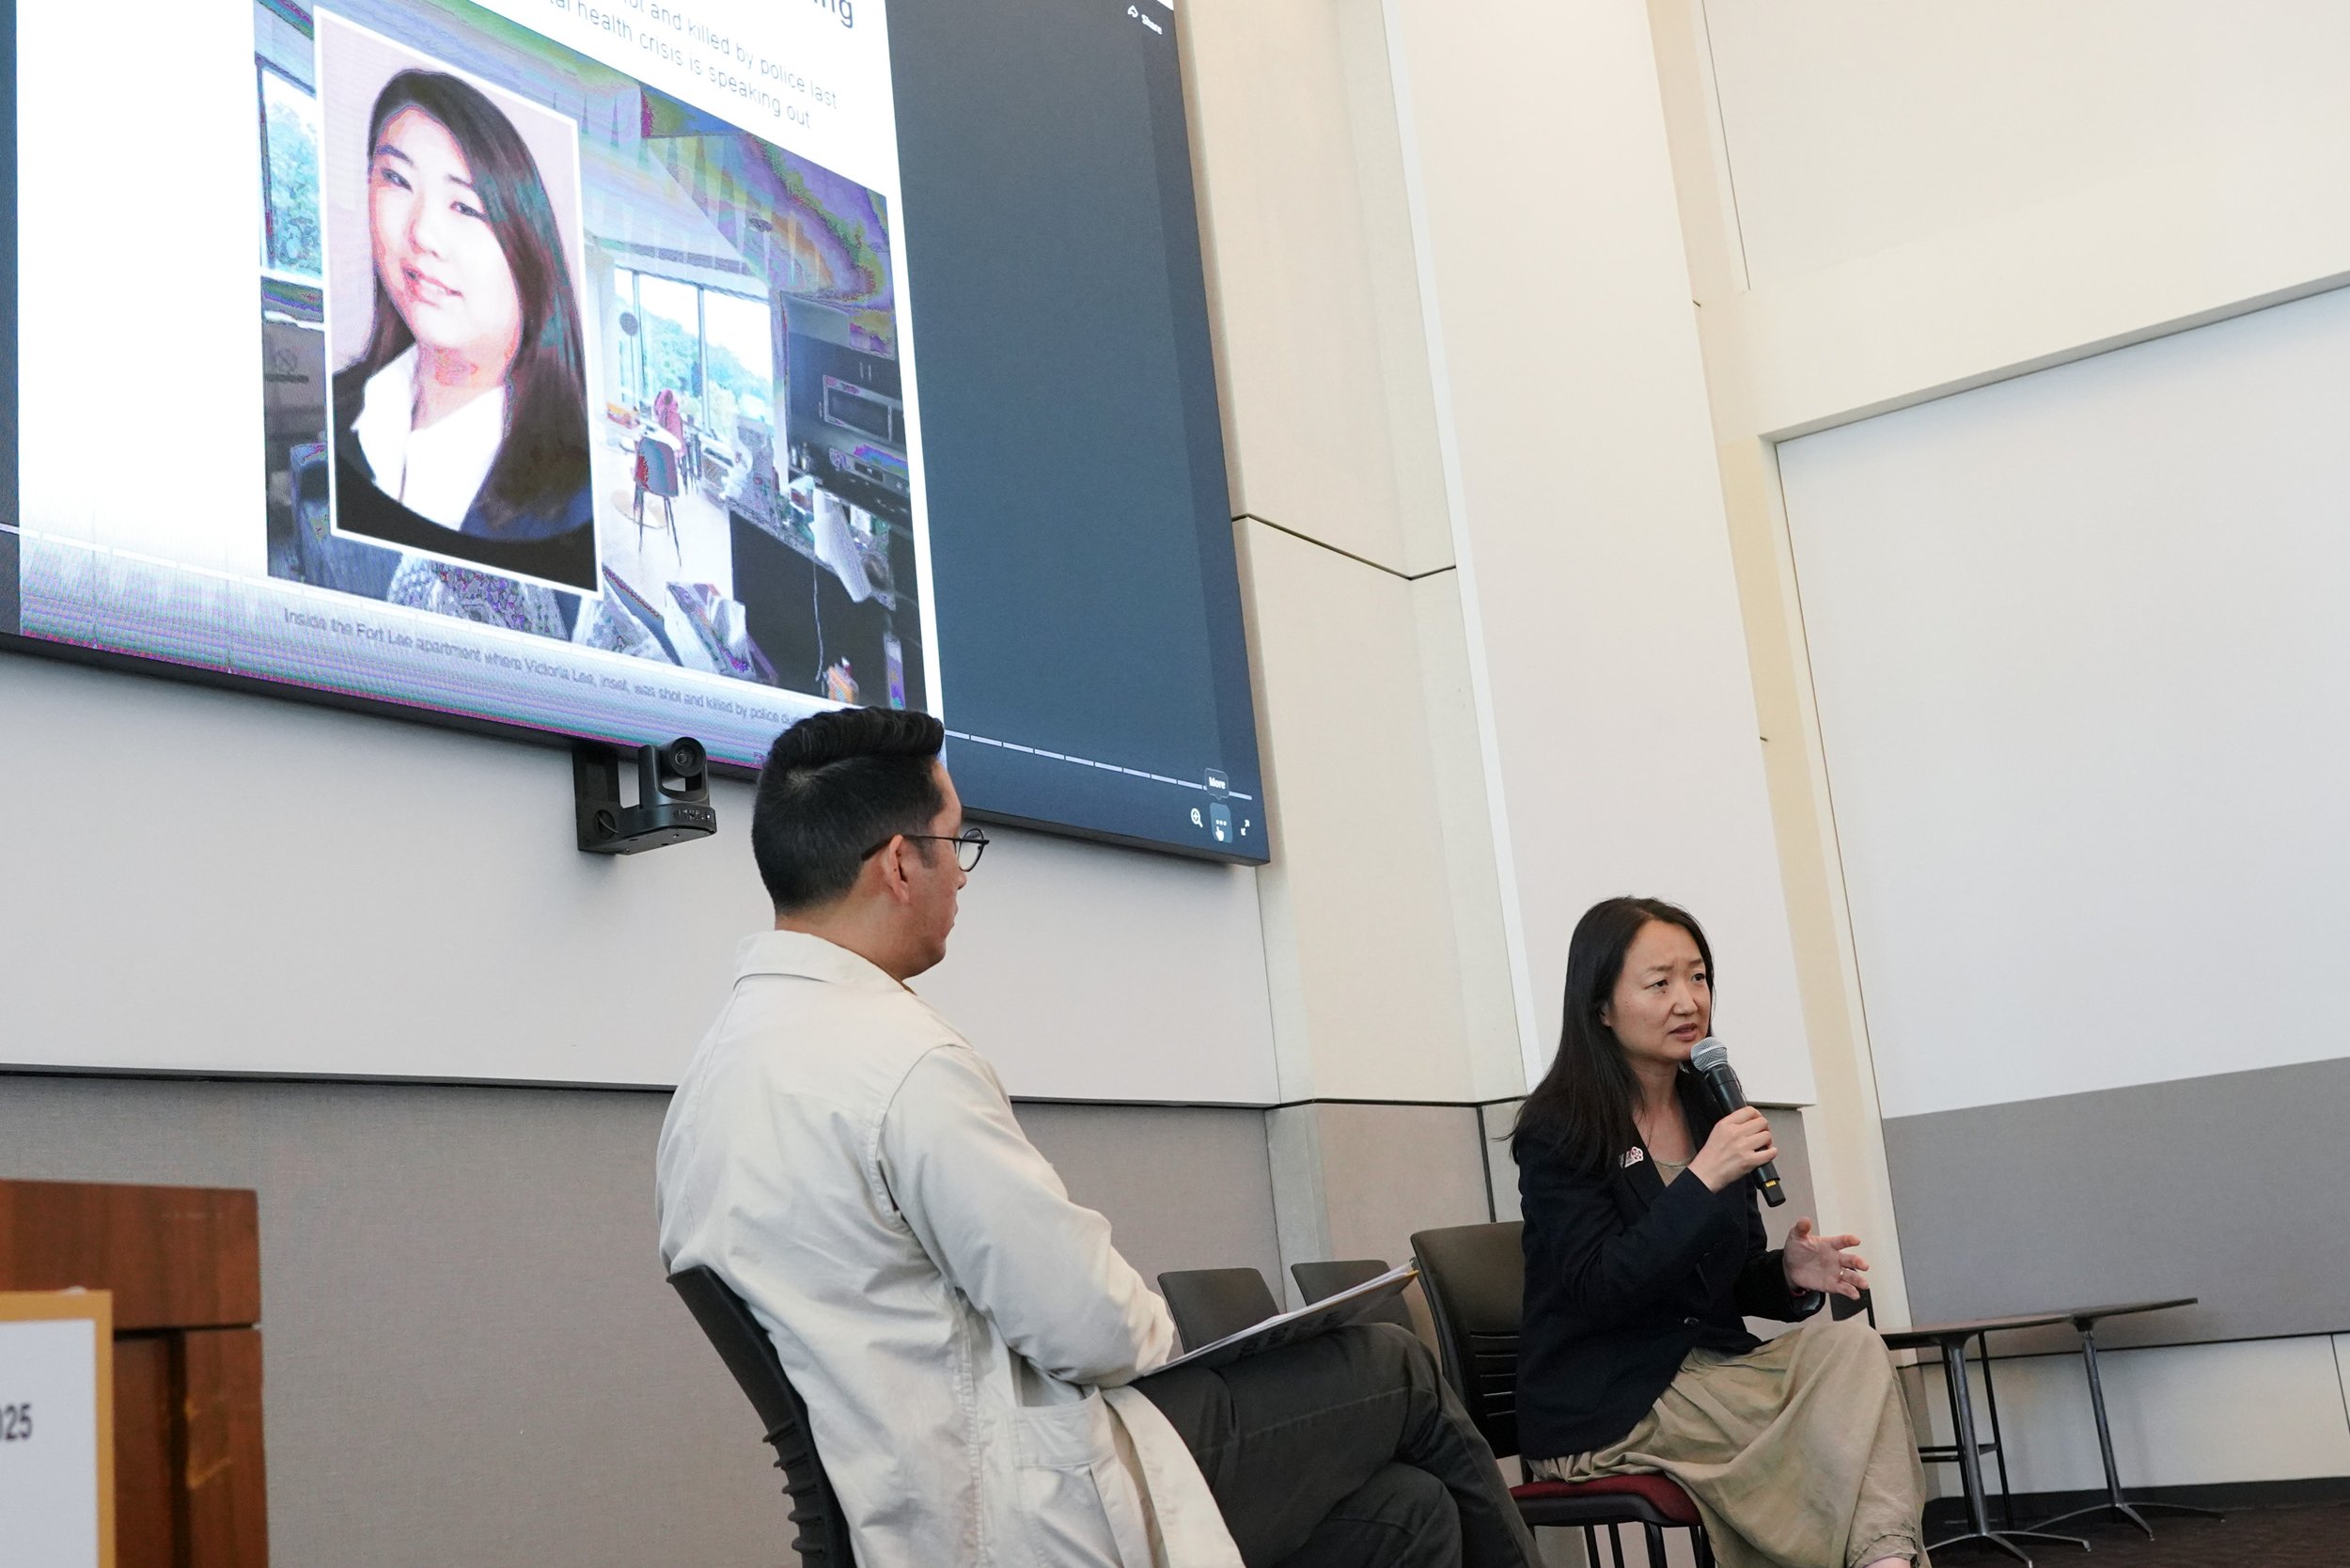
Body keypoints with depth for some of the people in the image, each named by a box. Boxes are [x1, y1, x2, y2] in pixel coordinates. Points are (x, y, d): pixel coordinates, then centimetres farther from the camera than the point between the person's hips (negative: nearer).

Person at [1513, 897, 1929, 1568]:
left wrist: (1788, 1274, -8)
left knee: (1852, 1346, -20)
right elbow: (1597, 1291, -20)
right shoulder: (1558, 1132, -10)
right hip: (1602, 1410, -6)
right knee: (1844, 1402, -22)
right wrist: (1703, 1179, -27)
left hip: (1710, 1367, 6)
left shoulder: (1711, 1110, 10)